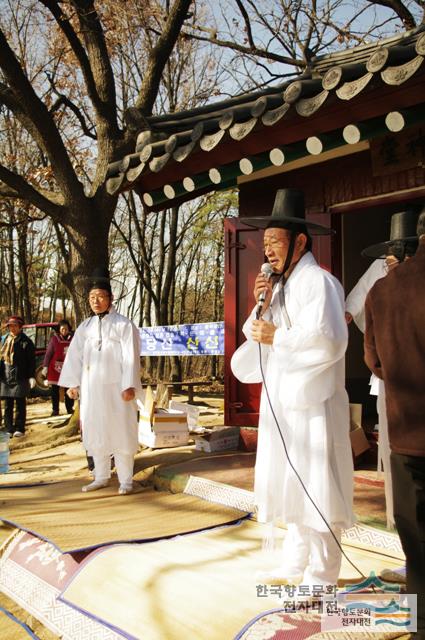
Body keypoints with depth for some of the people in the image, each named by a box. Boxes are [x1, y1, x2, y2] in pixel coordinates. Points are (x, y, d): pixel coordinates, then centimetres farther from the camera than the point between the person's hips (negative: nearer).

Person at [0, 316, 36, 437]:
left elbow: (31, 360, -5)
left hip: (20, 377, -5)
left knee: (20, 404, 2)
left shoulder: (26, 341, -4)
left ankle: (19, 429, 8)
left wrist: (31, 376, -10)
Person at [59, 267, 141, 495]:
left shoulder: (124, 325, -5)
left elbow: (131, 357, -10)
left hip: (115, 388, -5)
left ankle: (126, 480, 10)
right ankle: (101, 477, 22)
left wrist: (129, 386, -17)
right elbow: (74, 355, 8)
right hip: (90, 388, 5)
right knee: (95, 431, 10)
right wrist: (72, 383, 0)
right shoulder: (85, 327, 10)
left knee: (120, 431, 1)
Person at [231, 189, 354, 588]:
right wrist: (261, 305, -3)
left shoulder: (318, 282, -13)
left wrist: (275, 336, -17)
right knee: (293, 487, 16)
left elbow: (329, 340, -26)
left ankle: (320, 578, 13)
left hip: (311, 404, -9)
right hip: (282, 403, 9)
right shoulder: (281, 285, 14)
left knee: (315, 489, 0)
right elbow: (258, 334, 13)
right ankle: (295, 566, 30)